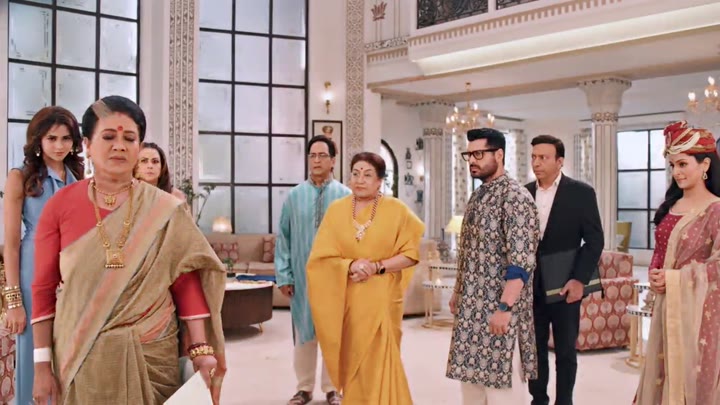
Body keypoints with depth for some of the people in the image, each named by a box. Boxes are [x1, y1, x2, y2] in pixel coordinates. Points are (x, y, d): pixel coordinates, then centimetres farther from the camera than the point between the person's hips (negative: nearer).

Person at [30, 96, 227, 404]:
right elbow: (44, 289, 0)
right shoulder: (60, 206, 0)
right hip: (81, 356, 0)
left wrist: (200, 350, -11)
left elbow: (186, 284, -3)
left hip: (152, 355, 0)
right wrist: (42, 364, -2)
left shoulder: (165, 211, -1)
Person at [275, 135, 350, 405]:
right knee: (303, 332, 8)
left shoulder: (345, 196, -2)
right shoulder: (294, 196, 3)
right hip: (302, 275, 1)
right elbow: (284, 238, 4)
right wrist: (284, 275, 0)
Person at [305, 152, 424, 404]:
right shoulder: (336, 210, 1)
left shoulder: (396, 210, -4)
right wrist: (350, 265, -19)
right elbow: (320, 257, -2)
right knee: (351, 364, 10)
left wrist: (378, 267, -16)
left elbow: (412, 252, -5)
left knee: (378, 364, -1)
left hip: (382, 301, -2)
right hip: (346, 301, 2)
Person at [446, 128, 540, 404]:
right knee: (472, 376, 15)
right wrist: (458, 292, 18)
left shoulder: (515, 197, -15)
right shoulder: (477, 196, 12)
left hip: (499, 307, -8)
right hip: (471, 306, 8)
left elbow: (521, 260, -21)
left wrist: (505, 307, -25)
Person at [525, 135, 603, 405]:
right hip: (530, 287, 3)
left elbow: (595, 240, -6)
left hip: (564, 286, -3)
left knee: (565, 352, 8)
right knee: (534, 349, 10)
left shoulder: (581, 192, -5)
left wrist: (580, 279, -15)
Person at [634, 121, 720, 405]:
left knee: (693, 373, 4)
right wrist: (654, 275, -1)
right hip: (667, 304, 7)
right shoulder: (671, 206, 10)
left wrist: (674, 279, -17)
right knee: (662, 370, 12)